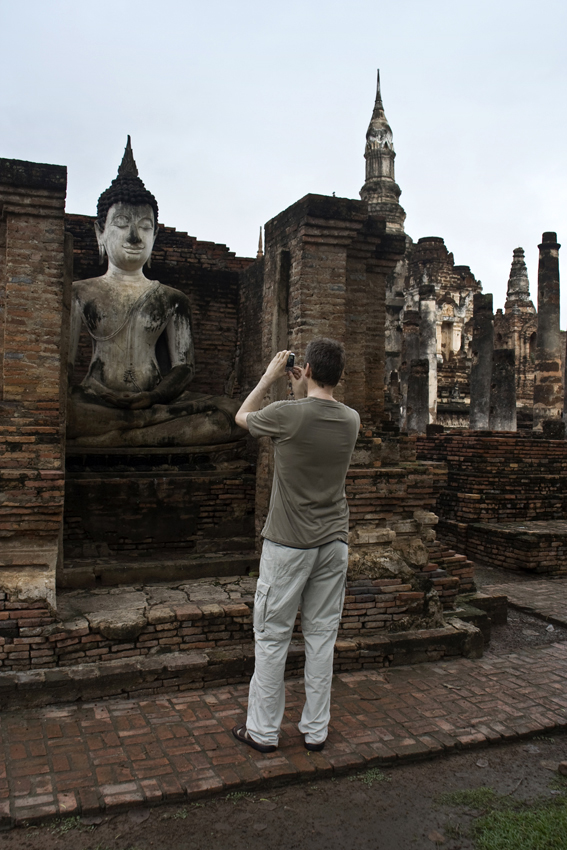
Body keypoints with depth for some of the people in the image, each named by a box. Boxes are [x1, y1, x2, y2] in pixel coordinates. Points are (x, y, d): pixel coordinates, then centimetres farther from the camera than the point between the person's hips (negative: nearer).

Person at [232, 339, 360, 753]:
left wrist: (269, 378, 13)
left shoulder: (287, 414, -15)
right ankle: (316, 730, 23)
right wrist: (303, 392, 20)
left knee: (273, 637, 7)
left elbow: (242, 416, 6)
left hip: (289, 544, -4)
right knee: (322, 635, 12)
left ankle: (263, 730, 19)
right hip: (333, 543, 5)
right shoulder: (352, 420, 0)